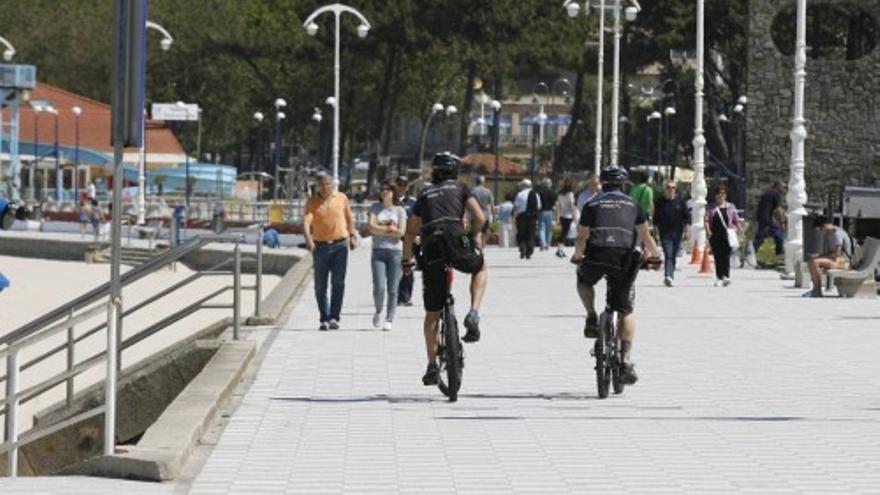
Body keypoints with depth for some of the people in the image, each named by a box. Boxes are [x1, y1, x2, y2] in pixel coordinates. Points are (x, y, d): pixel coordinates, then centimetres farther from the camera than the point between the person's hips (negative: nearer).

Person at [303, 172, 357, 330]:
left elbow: (349, 218, 18)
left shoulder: (341, 198, 5)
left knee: (338, 282, -10)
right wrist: (308, 239, -32)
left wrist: (352, 236, 15)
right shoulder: (312, 202, -2)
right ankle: (324, 319, 13)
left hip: (340, 245, 0)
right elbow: (306, 221, -16)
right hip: (320, 246, 0)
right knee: (320, 285, 3)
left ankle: (334, 317, -10)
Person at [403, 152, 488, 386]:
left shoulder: (425, 194, 25)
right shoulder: (459, 188, 17)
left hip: (431, 252, 2)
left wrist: (407, 260, 34)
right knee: (480, 268, 33)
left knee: (432, 313, 12)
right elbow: (479, 217, 4)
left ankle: (432, 366, 11)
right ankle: (473, 314, 9)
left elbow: (410, 232, 24)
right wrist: (475, 240, 21)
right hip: (456, 241, -2)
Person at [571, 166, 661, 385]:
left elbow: (582, 238, 11)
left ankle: (592, 318, 16)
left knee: (584, 281, 36)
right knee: (626, 310, 10)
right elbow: (646, 236, 17)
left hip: (596, 257, 0)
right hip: (624, 259, 0)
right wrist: (655, 256, 31)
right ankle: (626, 361, 1)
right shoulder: (632, 205, 17)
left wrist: (577, 256, 26)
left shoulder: (592, 205, 16)